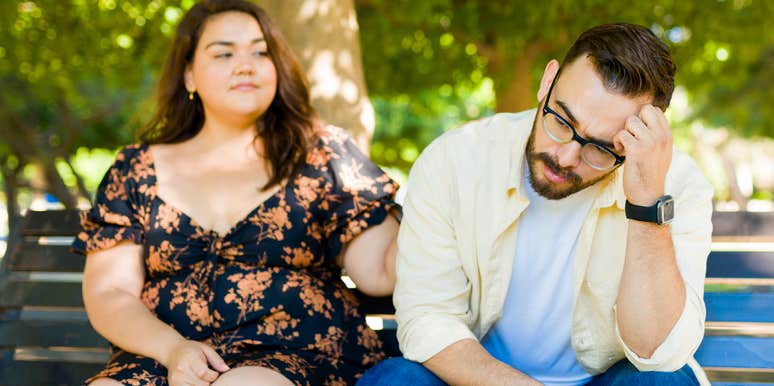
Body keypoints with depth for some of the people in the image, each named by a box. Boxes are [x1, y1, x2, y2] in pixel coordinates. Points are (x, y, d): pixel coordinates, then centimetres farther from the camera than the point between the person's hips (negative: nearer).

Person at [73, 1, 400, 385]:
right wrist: (173, 348, -11)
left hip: (296, 354, -1)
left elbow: (380, 271, -1)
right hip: (162, 354, 2)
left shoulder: (322, 155, 7)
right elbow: (107, 293, 6)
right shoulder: (136, 170, 11)